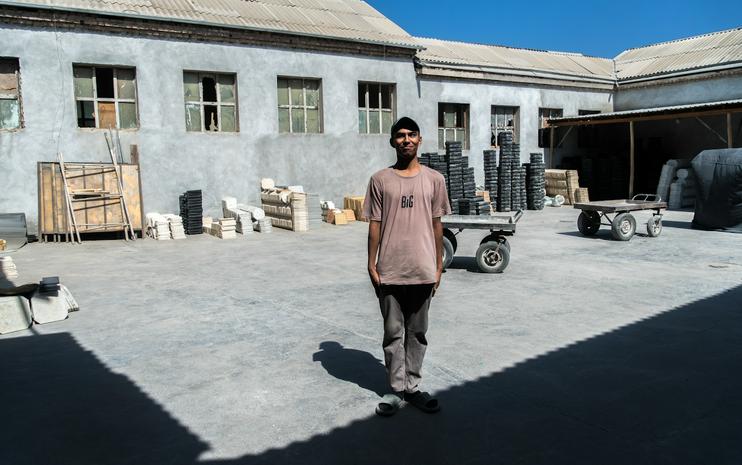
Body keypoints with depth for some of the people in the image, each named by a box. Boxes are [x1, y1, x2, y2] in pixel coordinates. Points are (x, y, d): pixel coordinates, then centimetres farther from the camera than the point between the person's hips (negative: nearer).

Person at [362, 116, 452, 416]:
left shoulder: (434, 179, 3)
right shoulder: (380, 180, 0)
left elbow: (437, 225, 6)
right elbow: (375, 225, 2)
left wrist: (439, 266, 5)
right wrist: (372, 265, -2)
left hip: (422, 270, 1)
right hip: (390, 271, -1)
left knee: (417, 332, 11)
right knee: (393, 332, 8)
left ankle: (412, 386, 24)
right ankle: (396, 389, 20)